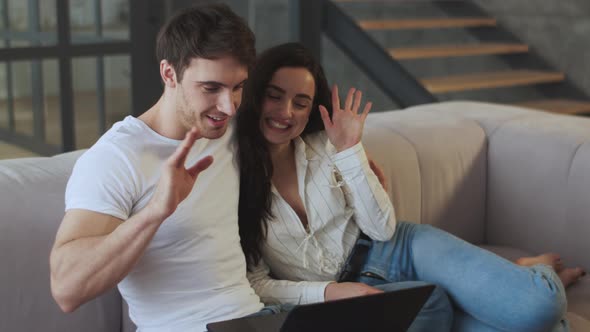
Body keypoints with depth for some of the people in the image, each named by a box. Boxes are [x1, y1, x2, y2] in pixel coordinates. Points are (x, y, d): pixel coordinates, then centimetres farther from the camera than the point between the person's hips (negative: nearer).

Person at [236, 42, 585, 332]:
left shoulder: (324, 145, -4)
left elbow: (383, 229, -7)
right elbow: (255, 283, -6)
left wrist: (349, 150, -15)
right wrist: (329, 292, -19)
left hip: (400, 250, 2)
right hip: (348, 291, -1)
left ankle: (533, 274, 14)